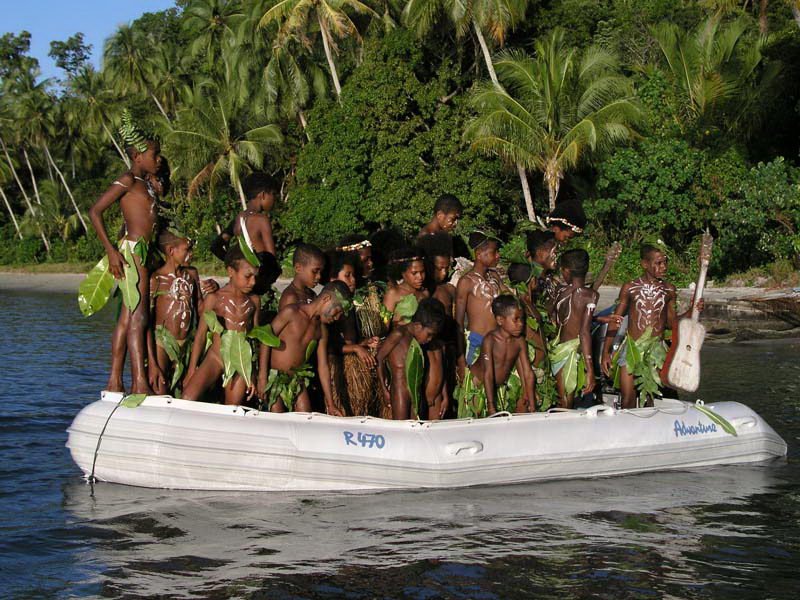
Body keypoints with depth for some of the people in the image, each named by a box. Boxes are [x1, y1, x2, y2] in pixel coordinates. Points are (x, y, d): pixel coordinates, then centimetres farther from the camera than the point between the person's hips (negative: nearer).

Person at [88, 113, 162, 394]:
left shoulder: (146, 183, 21)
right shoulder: (128, 180, -7)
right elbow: (95, 211, -14)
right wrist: (111, 251, -17)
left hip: (141, 253, 9)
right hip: (131, 251, -9)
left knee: (127, 318, 8)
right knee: (138, 317, -13)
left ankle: (115, 381, 10)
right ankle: (140, 383, -16)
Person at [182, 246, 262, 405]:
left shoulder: (254, 301, 6)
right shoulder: (214, 299, -3)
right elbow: (200, 335, 1)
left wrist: (253, 374, 12)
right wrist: (191, 371, 1)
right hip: (215, 357, -2)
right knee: (188, 398, -22)